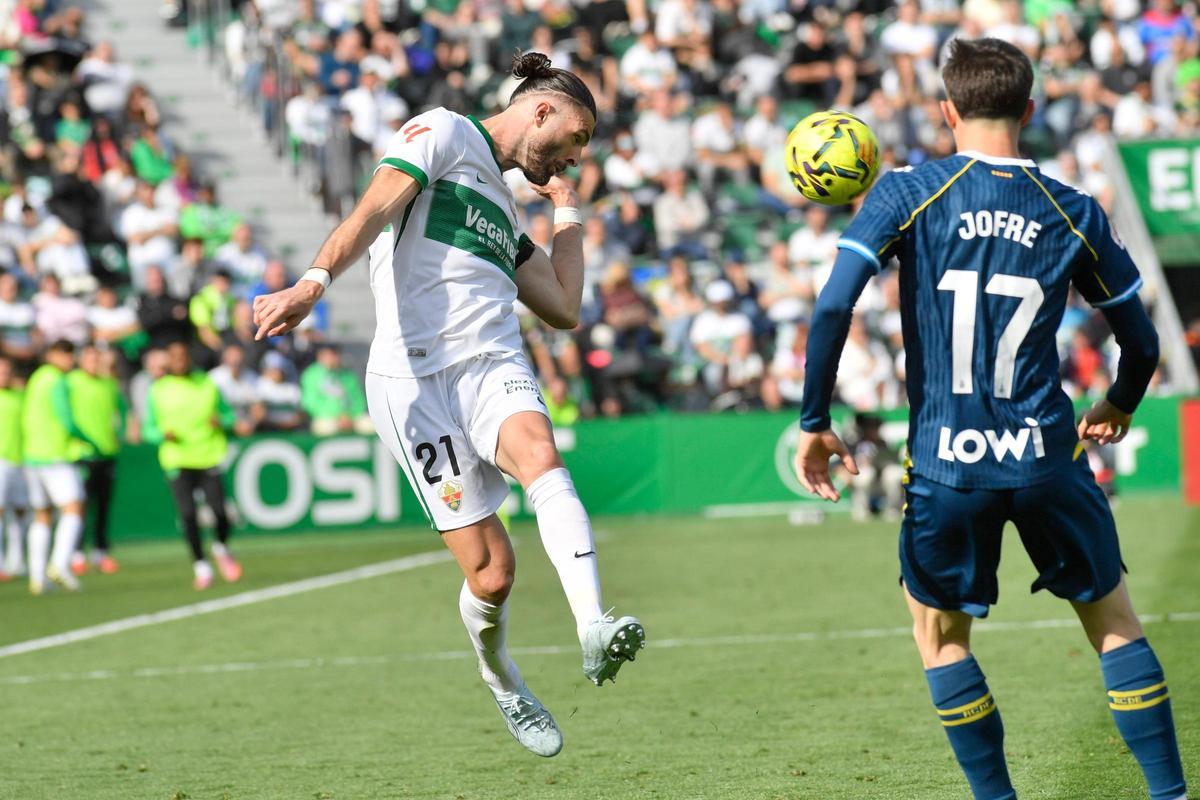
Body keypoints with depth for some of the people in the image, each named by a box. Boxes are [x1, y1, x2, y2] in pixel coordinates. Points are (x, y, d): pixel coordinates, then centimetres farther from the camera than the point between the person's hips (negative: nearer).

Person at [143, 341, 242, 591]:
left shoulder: (207, 384, 8)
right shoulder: (158, 390, 5)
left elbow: (227, 414, 16)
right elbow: (149, 428, 9)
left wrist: (221, 421, -7)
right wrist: (163, 434, -13)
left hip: (209, 457, 1)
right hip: (178, 461, -1)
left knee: (220, 511, -9)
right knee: (188, 513, -12)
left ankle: (221, 547, 24)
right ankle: (200, 565, 5)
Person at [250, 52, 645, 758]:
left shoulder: (502, 207, 30)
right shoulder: (444, 133, 8)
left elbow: (564, 308, 31)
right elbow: (376, 207, -10)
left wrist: (568, 211, 34)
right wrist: (314, 282, -26)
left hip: (495, 364, 6)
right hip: (412, 376, -6)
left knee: (541, 457, -31)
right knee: (491, 572, -10)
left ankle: (595, 632, -48)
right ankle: (503, 683, 22)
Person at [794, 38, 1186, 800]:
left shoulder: (907, 194, -3)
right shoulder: (1074, 214, 3)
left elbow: (834, 306, -12)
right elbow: (1142, 343, 10)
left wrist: (814, 422, -1)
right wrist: (1118, 410, 31)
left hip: (946, 467, -1)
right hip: (1046, 456, 1)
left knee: (939, 631, 19)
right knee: (1114, 619, 16)